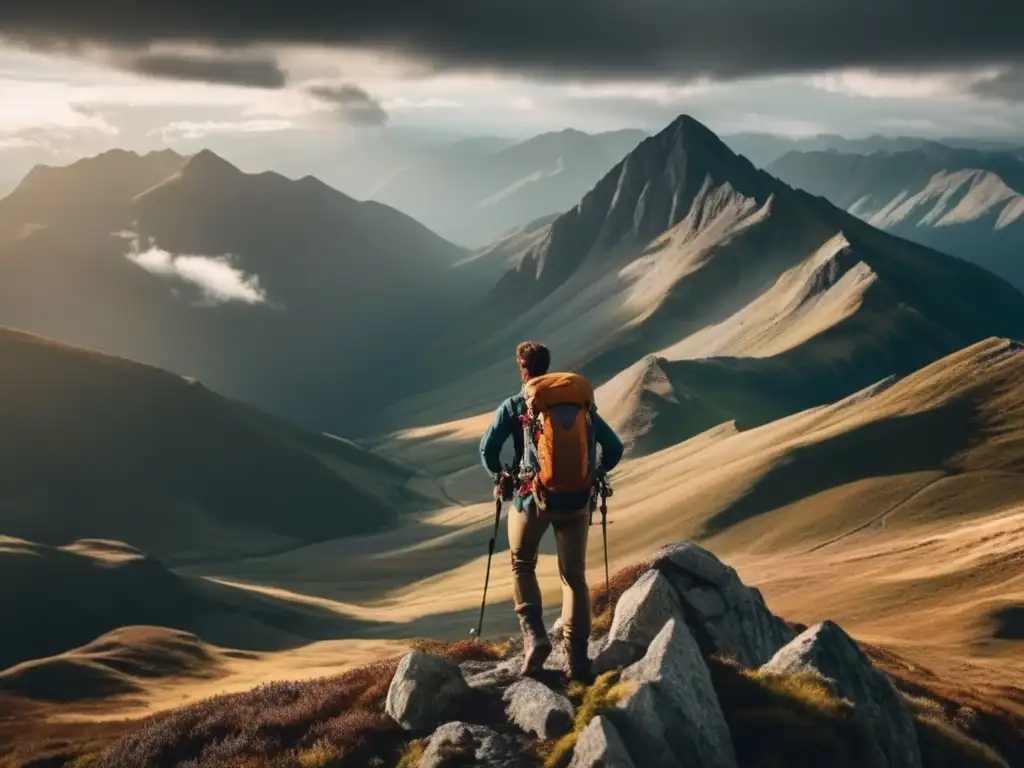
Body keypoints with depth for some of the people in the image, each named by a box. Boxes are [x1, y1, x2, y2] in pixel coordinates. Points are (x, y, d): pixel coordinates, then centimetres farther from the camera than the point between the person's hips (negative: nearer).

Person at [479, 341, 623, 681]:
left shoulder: (515, 405, 2)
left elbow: (487, 447, -5)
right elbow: (614, 447, 9)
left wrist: (498, 479, 12)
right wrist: (594, 475, 23)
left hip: (532, 496, -2)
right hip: (576, 499, 2)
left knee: (523, 566, 20)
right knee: (575, 576, 9)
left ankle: (534, 635, 1)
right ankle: (578, 658, 1)